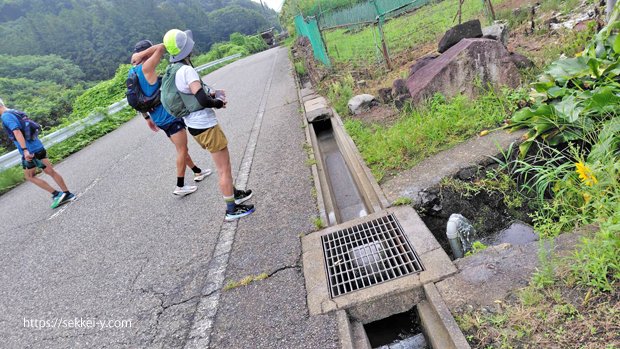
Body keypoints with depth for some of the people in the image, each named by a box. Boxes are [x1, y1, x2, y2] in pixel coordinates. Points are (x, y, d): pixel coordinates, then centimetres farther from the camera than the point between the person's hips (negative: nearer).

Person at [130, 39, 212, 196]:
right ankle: (180, 187, 4)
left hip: (159, 117, 9)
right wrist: (141, 55, -16)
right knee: (182, 150, 0)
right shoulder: (146, 68, -17)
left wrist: (147, 117, 23)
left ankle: (198, 172, 35)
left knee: (181, 148, 20)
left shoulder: (133, 72, 9)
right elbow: (161, 47, -25)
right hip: (169, 115, -9)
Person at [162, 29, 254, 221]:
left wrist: (210, 94, 8)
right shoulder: (186, 70, -23)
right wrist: (219, 103, -8)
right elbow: (203, 101, -29)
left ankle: (234, 194, 40)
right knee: (224, 168, 3)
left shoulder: (171, 70, 6)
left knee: (222, 164, 25)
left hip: (193, 125, 9)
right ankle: (232, 209, 14)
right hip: (206, 127, -9)